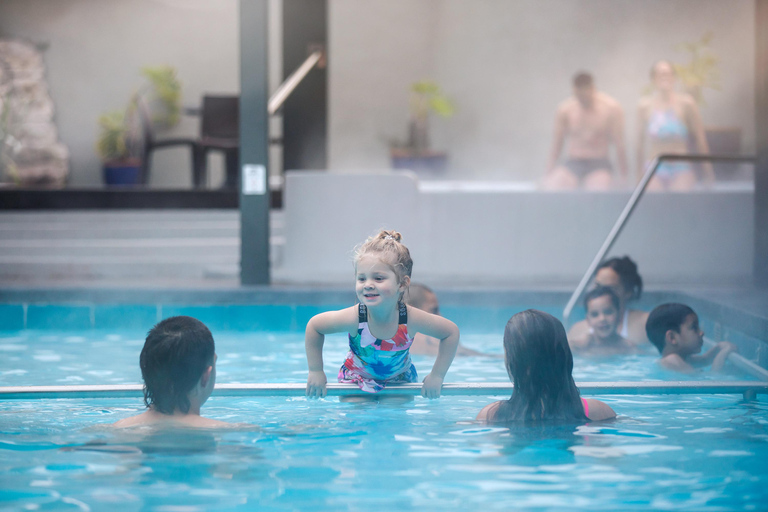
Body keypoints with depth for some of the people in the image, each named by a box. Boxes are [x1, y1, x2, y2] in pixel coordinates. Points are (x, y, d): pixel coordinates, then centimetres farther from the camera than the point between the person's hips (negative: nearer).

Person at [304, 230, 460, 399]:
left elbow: (452, 331, -17)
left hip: (399, 378, 0)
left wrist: (437, 376, -15)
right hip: (357, 378, 0)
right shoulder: (354, 318, -34)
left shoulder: (410, 318, -32)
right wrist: (316, 371, -13)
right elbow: (313, 326, -16)